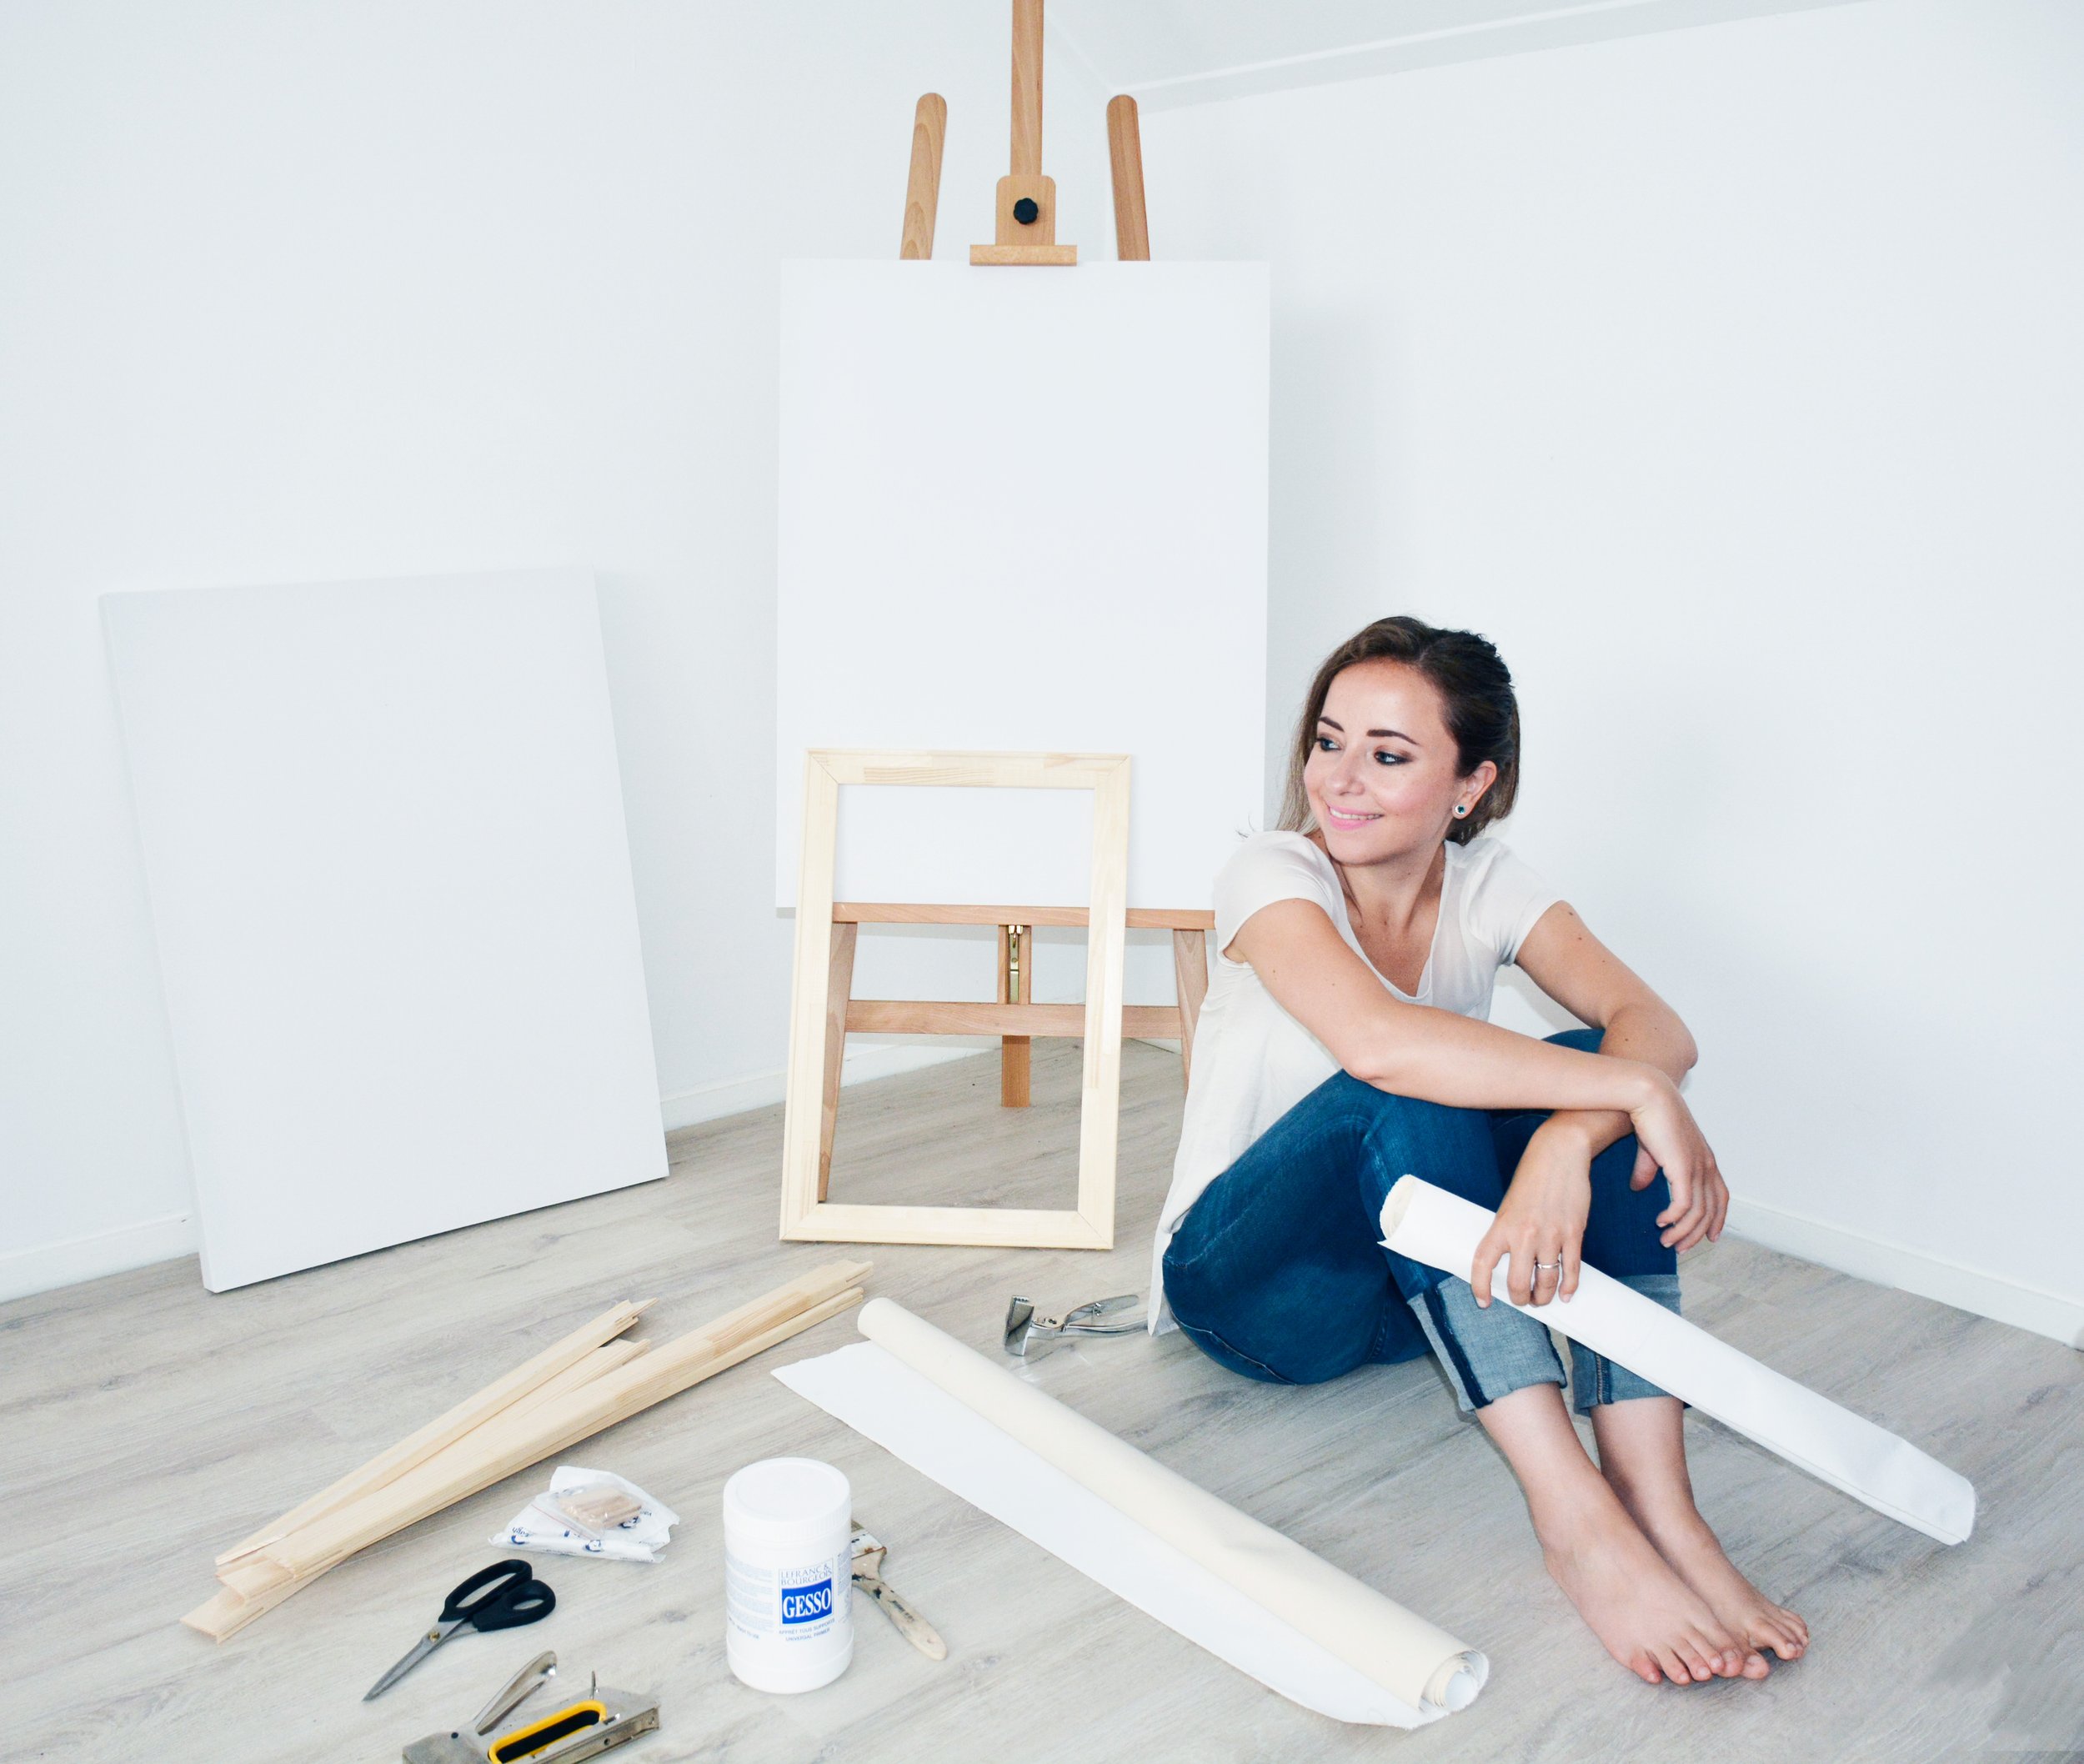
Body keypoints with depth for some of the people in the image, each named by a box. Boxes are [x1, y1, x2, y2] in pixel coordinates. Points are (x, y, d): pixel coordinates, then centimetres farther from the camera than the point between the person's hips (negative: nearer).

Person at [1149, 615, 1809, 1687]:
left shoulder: (1487, 887, -4)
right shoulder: (1271, 876, -17)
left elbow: (1656, 1026, -22)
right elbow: (1375, 1039, -39)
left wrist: (1570, 1140, -43)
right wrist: (1638, 1091, -38)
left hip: (1430, 1288, 4)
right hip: (1252, 1287, -4)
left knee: (1594, 1078, -22)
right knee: (1409, 1094, -33)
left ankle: (1656, 1502, -31)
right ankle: (1573, 1514, -40)